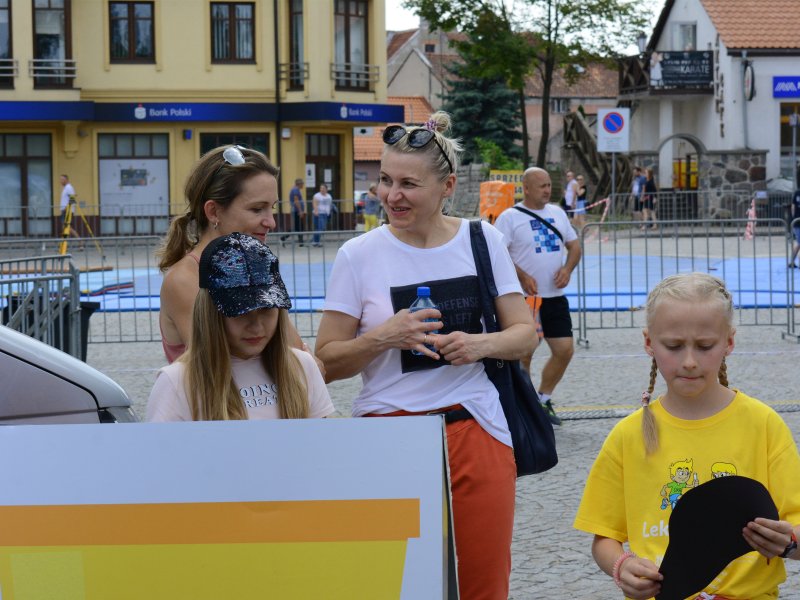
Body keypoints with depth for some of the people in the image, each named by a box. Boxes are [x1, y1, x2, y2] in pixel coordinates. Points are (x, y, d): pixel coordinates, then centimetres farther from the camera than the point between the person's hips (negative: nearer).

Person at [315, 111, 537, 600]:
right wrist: (383, 337, -16)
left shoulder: (482, 241, 4)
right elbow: (327, 363, 1)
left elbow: (526, 334, 7)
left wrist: (482, 344, -13)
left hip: (477, 433, 1)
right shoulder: (358, 256, -1)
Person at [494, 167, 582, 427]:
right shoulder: (510, 217, -7)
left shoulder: (557, 213, 11)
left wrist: (568, 268, -3)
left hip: (555, 296, 6)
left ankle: (543, 400, 21)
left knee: (564, 350, 3)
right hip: (524, 298, -6)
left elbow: (574, 245, 17)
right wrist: (522, 277, -22)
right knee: (524, 354, 1)